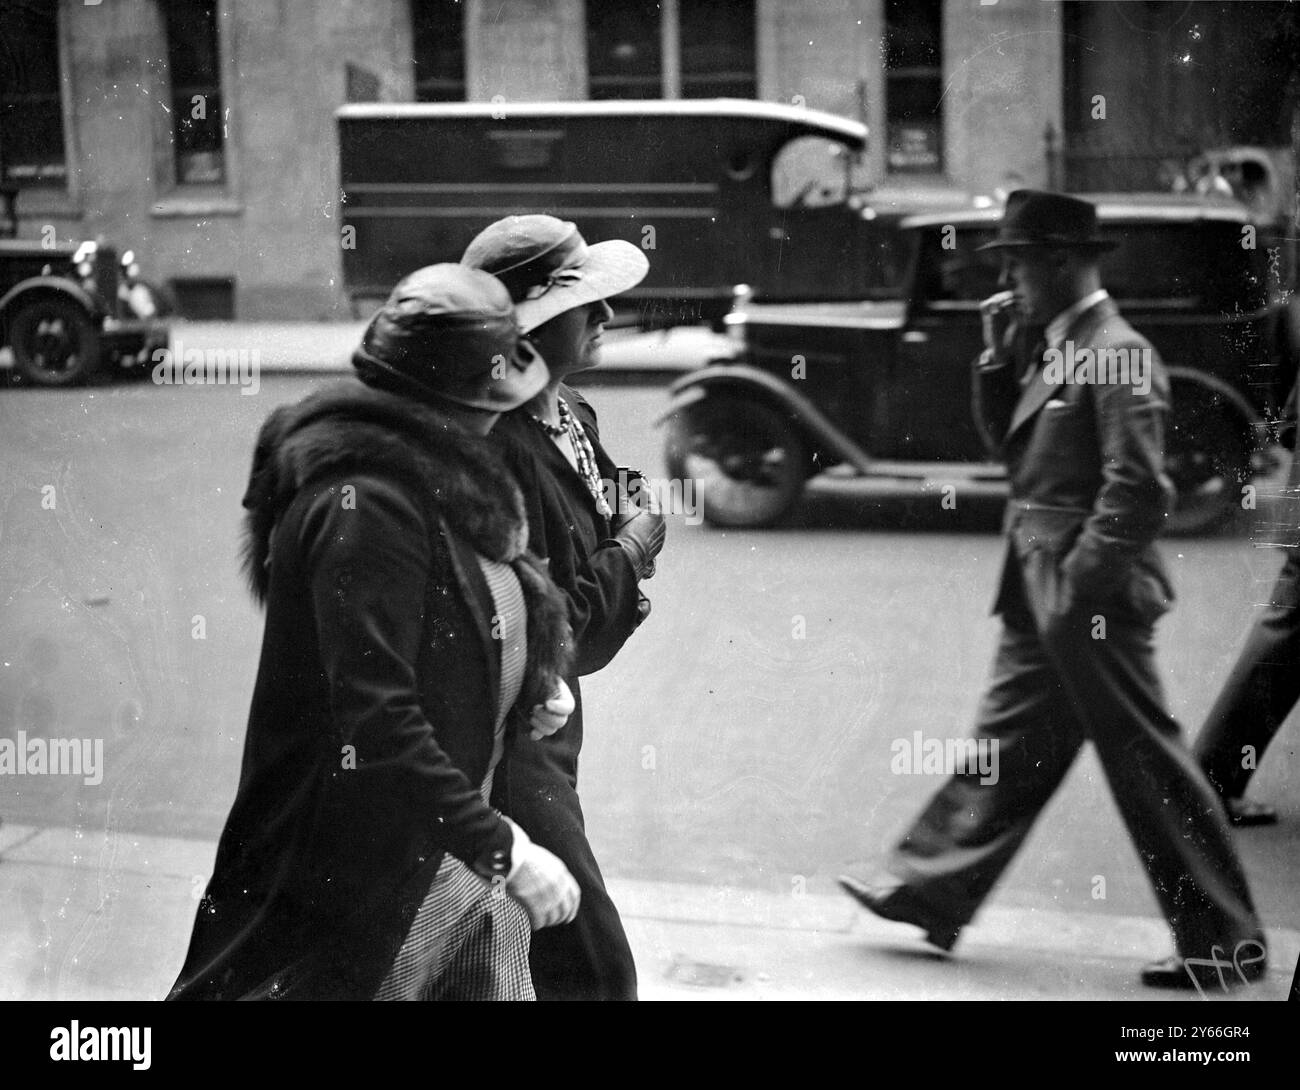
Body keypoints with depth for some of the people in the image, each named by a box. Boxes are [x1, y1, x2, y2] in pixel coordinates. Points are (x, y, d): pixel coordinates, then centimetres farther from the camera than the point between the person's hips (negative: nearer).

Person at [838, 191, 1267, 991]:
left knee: (1147, 762, -2)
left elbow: (1139, 489, -22)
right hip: (1048, 597, 9)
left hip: (1093, 596, -9)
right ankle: (929, 888, 25)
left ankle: (1226, 941, 7)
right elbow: (1011, 441, 18)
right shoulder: (1058, 349, 12)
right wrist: (998, 357, 5)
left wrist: (1076, 586, -21)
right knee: (1007, 743, 16)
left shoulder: (1117, 354, -17)